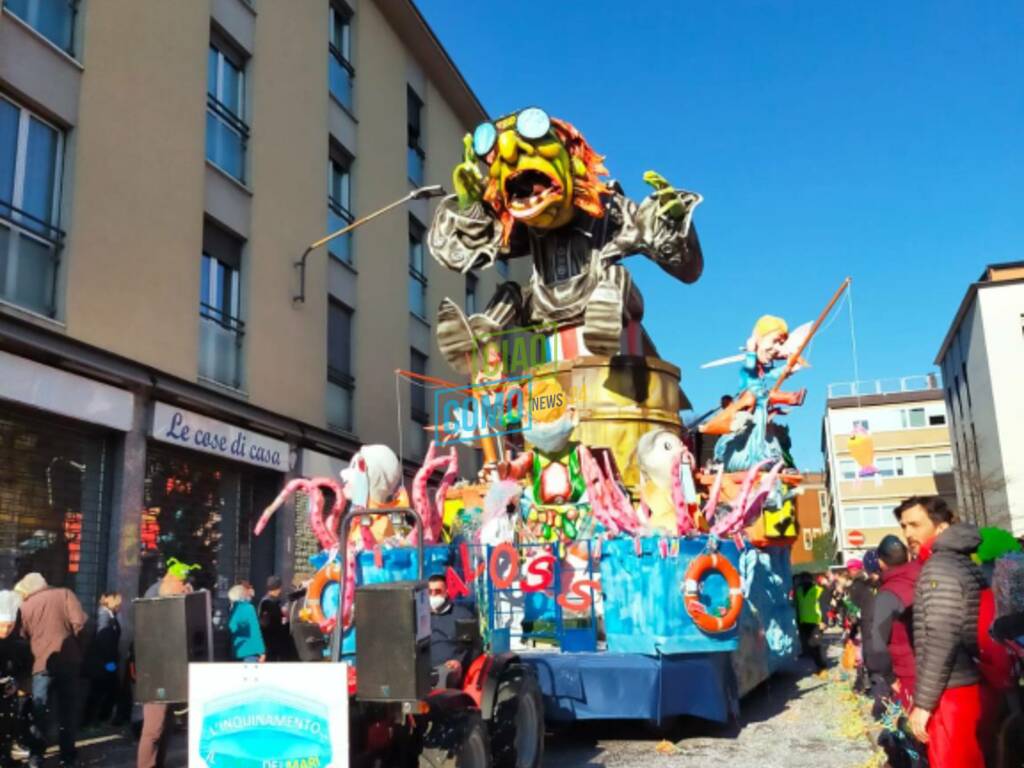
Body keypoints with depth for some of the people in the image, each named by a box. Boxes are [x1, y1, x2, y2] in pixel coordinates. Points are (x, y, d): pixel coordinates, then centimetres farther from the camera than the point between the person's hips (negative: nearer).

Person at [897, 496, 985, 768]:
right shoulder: (965, 564, 13)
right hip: (973, 686, 9)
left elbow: (940, 642, -21)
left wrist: (923, 702, -18)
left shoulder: (937, 568, -15)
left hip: (951, 693, -9)